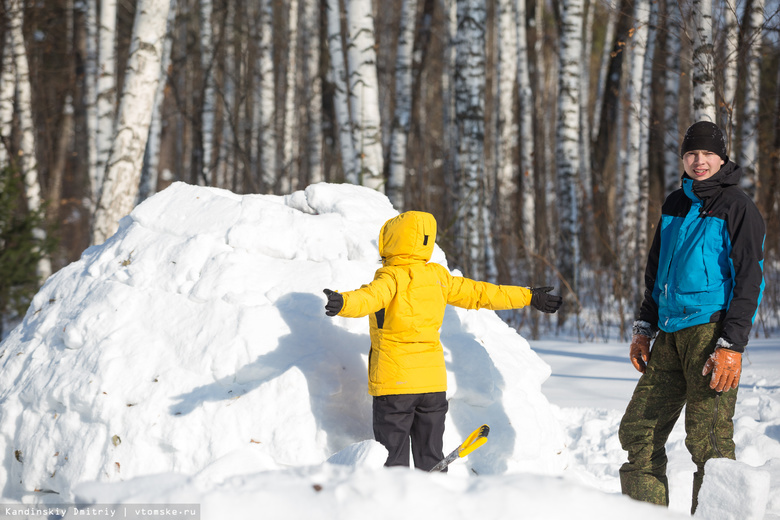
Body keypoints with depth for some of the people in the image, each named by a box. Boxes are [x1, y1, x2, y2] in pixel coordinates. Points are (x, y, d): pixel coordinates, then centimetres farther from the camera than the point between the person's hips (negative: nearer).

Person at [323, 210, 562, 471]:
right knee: (431, 457, 12)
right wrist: (529, 296, 27)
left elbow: (370, 298, -33)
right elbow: (479, 293, 15)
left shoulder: (391, 277, -11)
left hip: (395, 381, -6)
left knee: (393, 458, -2)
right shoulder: (437, 275, 8)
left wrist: (342, 302, -53)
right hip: (433, 380, 6)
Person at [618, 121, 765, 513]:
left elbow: (748, 279, -9)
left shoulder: (737, 207, -3)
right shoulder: (675, 205, 18)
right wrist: (644, 328, 17)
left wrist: (732, 345, -16)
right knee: (638, 430, 4)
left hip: (712, 329, -7)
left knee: (707, 437, -11)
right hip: (670, 334, 7)